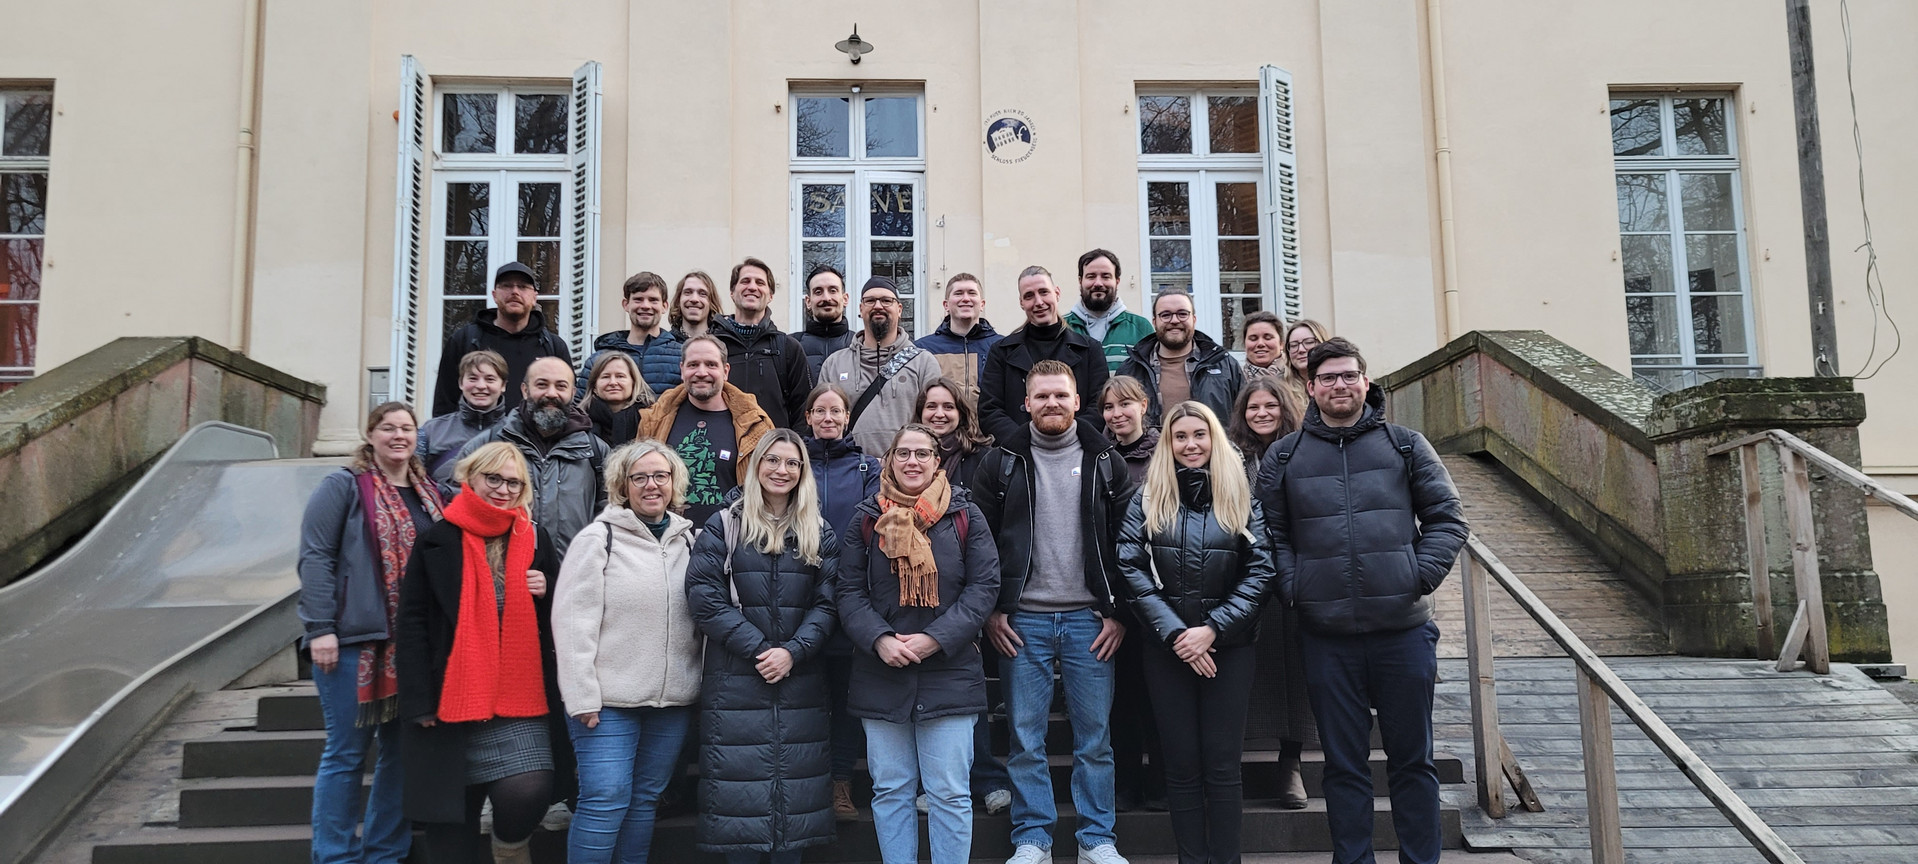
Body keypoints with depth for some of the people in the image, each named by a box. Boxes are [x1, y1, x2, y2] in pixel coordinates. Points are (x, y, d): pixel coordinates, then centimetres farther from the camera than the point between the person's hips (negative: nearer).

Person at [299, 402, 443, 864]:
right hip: (353, 639, -6)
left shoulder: (429, 493, 14)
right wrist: (320, 628, -15)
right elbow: (315, 557, -9)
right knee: (346, 752, 1)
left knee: (401, 751, 10)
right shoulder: (344, 487, -3)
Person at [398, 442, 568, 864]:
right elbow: (413, 622, -3)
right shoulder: (438, 540, 0)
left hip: (521, 700, 1)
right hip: (453, 698, -1)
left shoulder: (535, 539, 9)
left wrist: (546, 593, -6)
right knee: (453, 815, 4)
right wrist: (419, 700, -9)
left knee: (527, 791, -14)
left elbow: (558, 618, 17)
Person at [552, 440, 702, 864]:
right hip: (609, 699, -5)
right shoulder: (598, 538, -4)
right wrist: (582, 697, -13)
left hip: (673, 700, 5)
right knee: (606, 800, -6)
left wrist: (702, 685, 11)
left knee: (646, 798, 12)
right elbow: (573, 621, -8)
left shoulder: (688, 540, 11)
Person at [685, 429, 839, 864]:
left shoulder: (820, 534, 11)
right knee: (739, 782, -1)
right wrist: (757, 648, -14)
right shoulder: (724, 527, 4)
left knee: (796, 784, 5)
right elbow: (704, 597, -6)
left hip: (801, 679, 2)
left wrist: (793, 651, -14)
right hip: (735, 681, -2)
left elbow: (827, 603, 2)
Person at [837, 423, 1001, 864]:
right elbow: (849, 591, 4)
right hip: (881, 674, 2)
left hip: (949, 674, -2)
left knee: (948, 792, 0)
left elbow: (984, 586, -3)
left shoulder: (964, 514, 2)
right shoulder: (868, 518, 8)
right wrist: (879, 640, -13)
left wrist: (935, 639, -13)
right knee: (890, 790, 9)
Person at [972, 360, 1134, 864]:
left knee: (1095, 736, 5)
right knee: (1025, 737, 3)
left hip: (1089, 619, 0)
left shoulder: (1106, 462, 5)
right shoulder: (1002, 463, 4)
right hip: (1022, 619, 0)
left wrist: (1120, 612, 0)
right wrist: (991, 611, -1)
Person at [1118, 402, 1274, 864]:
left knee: (1222, 765, 2)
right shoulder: (1148, 499, 5)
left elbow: (1260, 569, -2)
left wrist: (1214, 629, -13)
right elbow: (1132, 570, -3)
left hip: (1230, 646, 0)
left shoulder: (1240, 497, 5)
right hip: (1167, 647, 0)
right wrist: (1173, 633, -13)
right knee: (1182, 764, 4)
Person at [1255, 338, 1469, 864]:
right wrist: (1293, 588, -6)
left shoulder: (1405, 445, 6)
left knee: (1413, 758, 9)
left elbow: (1446, 519, 6)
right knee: (1344, 763, 9)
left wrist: (1421, 576, -6)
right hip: (1326, 637, 0)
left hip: (1404, 629, 0)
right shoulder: (1282, 457, 6)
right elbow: (1271, 534, 7)